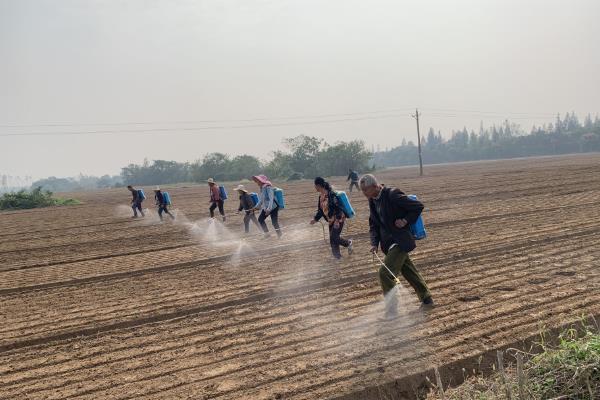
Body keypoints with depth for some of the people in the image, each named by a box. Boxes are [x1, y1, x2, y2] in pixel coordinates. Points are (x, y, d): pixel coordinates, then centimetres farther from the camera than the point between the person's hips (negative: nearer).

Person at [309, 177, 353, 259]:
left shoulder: (330, 194, -21)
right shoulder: (321, 196, 6)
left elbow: (337, 208, -23)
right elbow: (320, 209, 17)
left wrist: (337, 220, -26)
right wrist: (315, 219, 12)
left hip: (338, 219, -9)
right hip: (331, 220, 9)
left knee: (334, 238, -12)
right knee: (332, 239, 7)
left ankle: (348, 243, 14)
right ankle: (337, 256, 17)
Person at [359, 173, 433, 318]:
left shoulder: (392, 195, -21)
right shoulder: (373, 200, 4)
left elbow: (418, 206, -16)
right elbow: (373, 224, 11)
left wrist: (405, 221, -19)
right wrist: (375, 243, -2)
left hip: (400, 241, -9)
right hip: (389, 242, 9)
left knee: (385, 273, -15)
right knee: (409, 271, 20)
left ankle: (391, 310, -6)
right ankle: (426, 299, 35)